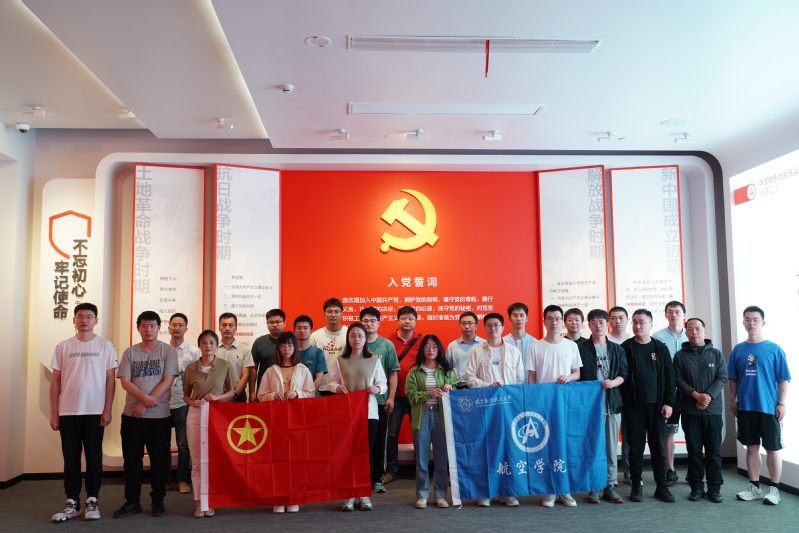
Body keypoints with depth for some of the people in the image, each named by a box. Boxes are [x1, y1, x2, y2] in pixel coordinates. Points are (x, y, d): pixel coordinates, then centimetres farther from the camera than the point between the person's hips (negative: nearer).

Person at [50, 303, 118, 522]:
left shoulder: (105, 346, 2)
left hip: (95, 411, -2)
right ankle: (72, 503, 15)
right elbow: (55, 380, 7)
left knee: (94, 457, 3)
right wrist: (53, 412, 2)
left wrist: (107, 410, -5)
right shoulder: (63, 347, 6)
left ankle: (92, 501, 13)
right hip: (67, 411, 2)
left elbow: (110, 380, 1)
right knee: (70, 457, 6)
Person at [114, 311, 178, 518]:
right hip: (132, 414, 2)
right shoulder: (130, 352, 7)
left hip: (159, 415, -2)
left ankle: (158, 501, 16)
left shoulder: (168, 351, -1)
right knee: (131, 459, 6)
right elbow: (125, 381, -1)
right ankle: (132, 501, 17)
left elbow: (167, 382, -7)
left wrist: (145, 404, -12)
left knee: (159, 459, 4)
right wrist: (144, 397, -18)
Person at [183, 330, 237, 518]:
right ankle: (199, 502, 11)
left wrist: (217, 397, -12)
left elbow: (233, 391, 4)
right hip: (196, 415, 1)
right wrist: (193, 402, -10)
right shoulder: (191, 368, 4)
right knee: (197, 460, 3)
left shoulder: (225, 366, 1)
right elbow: (185, 395, 11)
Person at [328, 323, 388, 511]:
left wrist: (378, 388, -17)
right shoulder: (339, 361, 7)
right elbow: (331, 382, 4)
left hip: (369, 412, 0)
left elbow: (383, 383, 4)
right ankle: (349, 495, 9)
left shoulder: (374, 361, 7)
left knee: (366, 452, 3)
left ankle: (365, 494, 13)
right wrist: (337, 387, -18)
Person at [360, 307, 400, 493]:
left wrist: (391, 398, -2)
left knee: (379, 440, 7)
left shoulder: (387, 345, 3)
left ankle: (377, 478, 18)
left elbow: (393, 373, 4)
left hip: (380, 400, 0)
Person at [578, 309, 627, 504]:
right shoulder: (581, 348, 2)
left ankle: (610, 486, 14)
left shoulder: (617, 349, 12)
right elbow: (576, 375, 1)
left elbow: (624, 373, 9)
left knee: (611, 447, 5)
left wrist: (614, 382, -11)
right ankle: (593, 487, 7)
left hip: (612, 404, 3)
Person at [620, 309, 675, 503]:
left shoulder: (661, 348, 5)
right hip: (633, 405, -1)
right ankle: (636, 486, 14)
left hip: (656, 405, 1)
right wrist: (620, 401, -7)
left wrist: (668, 402, -3)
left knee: (658, 447, 7)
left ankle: (661, 486, 17)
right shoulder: (625, 348, 1)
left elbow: (669, 376, 3)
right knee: (636, 447, 5)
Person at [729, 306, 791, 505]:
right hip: (745, 408, 3)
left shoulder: (774, 349, -4)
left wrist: (782, 404, -8)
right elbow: (733, 378, 10)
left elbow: (783, 379, -4)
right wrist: (733, 400, 6)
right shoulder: (738, 350, 5)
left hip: (769, 408, -3)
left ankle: (774, 489, 17)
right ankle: (754, 487, 20)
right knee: (752, 448, 11)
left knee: (772, 449, 4)